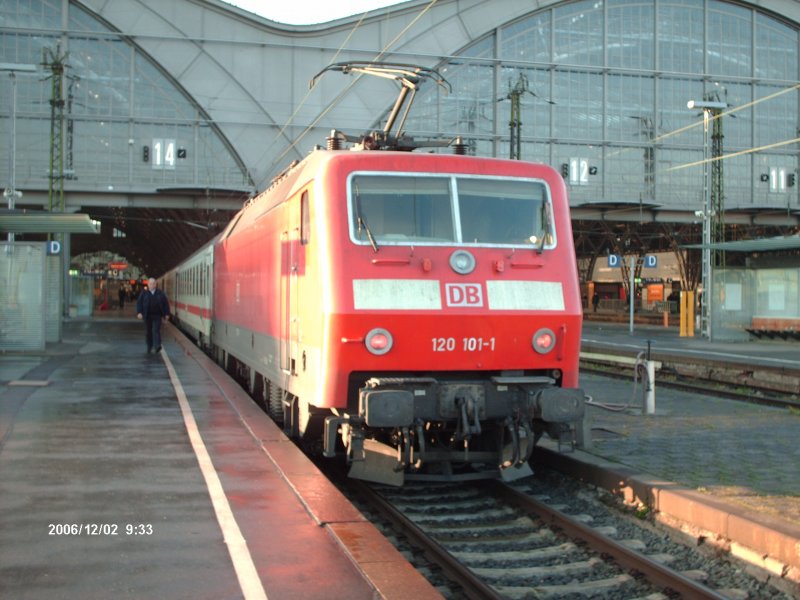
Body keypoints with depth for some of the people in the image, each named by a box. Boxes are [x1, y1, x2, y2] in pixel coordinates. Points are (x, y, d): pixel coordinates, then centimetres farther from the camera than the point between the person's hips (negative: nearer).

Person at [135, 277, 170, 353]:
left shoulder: (160, 293, 4)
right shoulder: (144, 293, 5)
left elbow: (166, 303, 6)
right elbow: (139, 302, 2)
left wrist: (166, 314, 1)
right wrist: (139, 312, -11)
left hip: (157, 316, -2)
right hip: (147, 316, 2)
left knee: (156, 330, -13)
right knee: (148, 332, 7)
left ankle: (157, 346, -18)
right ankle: (149, 347, 19)